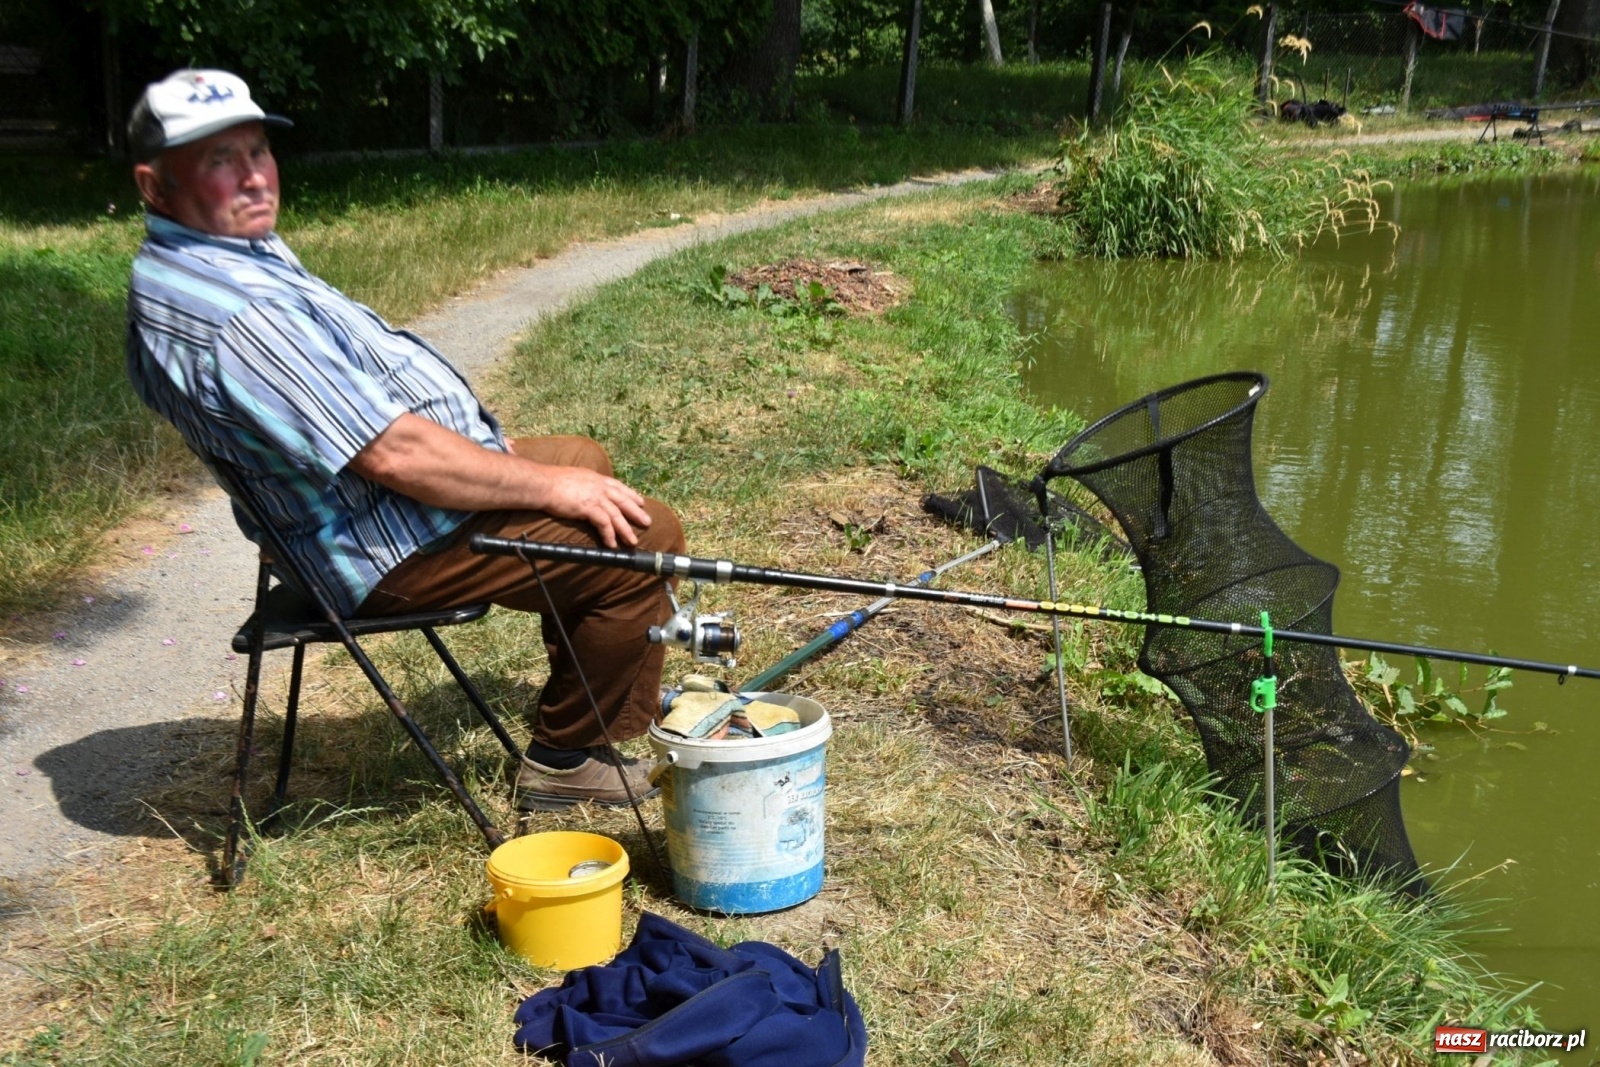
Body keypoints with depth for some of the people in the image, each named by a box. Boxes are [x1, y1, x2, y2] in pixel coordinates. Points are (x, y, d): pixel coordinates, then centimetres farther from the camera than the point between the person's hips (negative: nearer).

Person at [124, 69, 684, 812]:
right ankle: (568, 759, 0)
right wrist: (550, 486, -19)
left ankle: (608, 685, 39)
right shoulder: (230, 313, -29)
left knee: (584, 461, 27)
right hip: (399, 545, -11)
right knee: (645, 535, -16)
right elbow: (393, 454, -30)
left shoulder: (232, 252, 6)